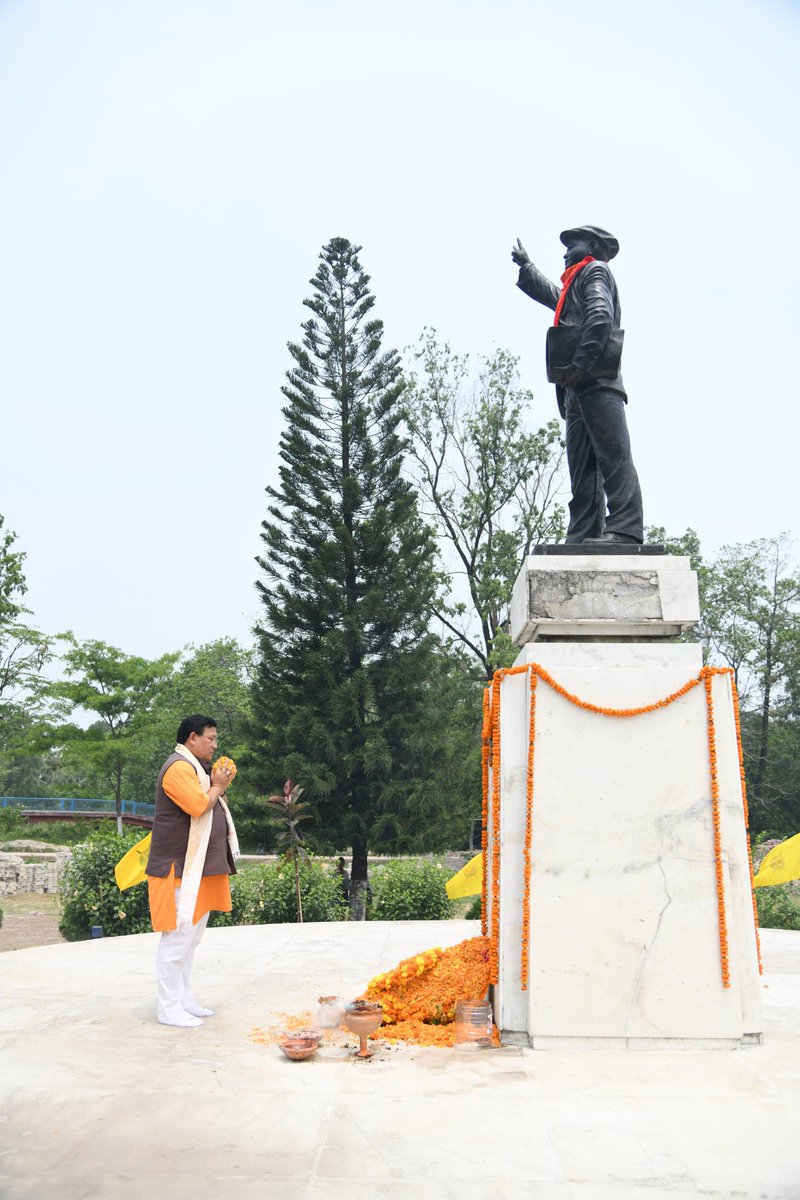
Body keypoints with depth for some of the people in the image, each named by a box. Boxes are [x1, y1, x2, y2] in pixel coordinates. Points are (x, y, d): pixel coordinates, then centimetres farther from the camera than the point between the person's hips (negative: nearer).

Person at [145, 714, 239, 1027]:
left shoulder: (197, 768, 19)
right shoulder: (178, 767, -15)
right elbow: (198, 805, -26)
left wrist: (218, 785, 7)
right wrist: (218, 787, -9)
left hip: (200, 869, 11)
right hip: (180, 869, -11)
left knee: (191, 937, 15)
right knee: (177, 937, -5)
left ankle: (184, 999, 24)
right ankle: (169, 1008, 2)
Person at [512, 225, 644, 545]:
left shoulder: (595, 271, 9)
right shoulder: (574, 287, 35)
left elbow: (600, 318, -11)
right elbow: (550, 294, 59)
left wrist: (579, 365, -19)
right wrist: (525, 264, 72)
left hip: (597, 380, -9)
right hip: (578, 389, 9)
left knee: (614, 457, -18)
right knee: (582, 468, 1)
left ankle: (624, 529, -26)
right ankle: (584, 536, -3)